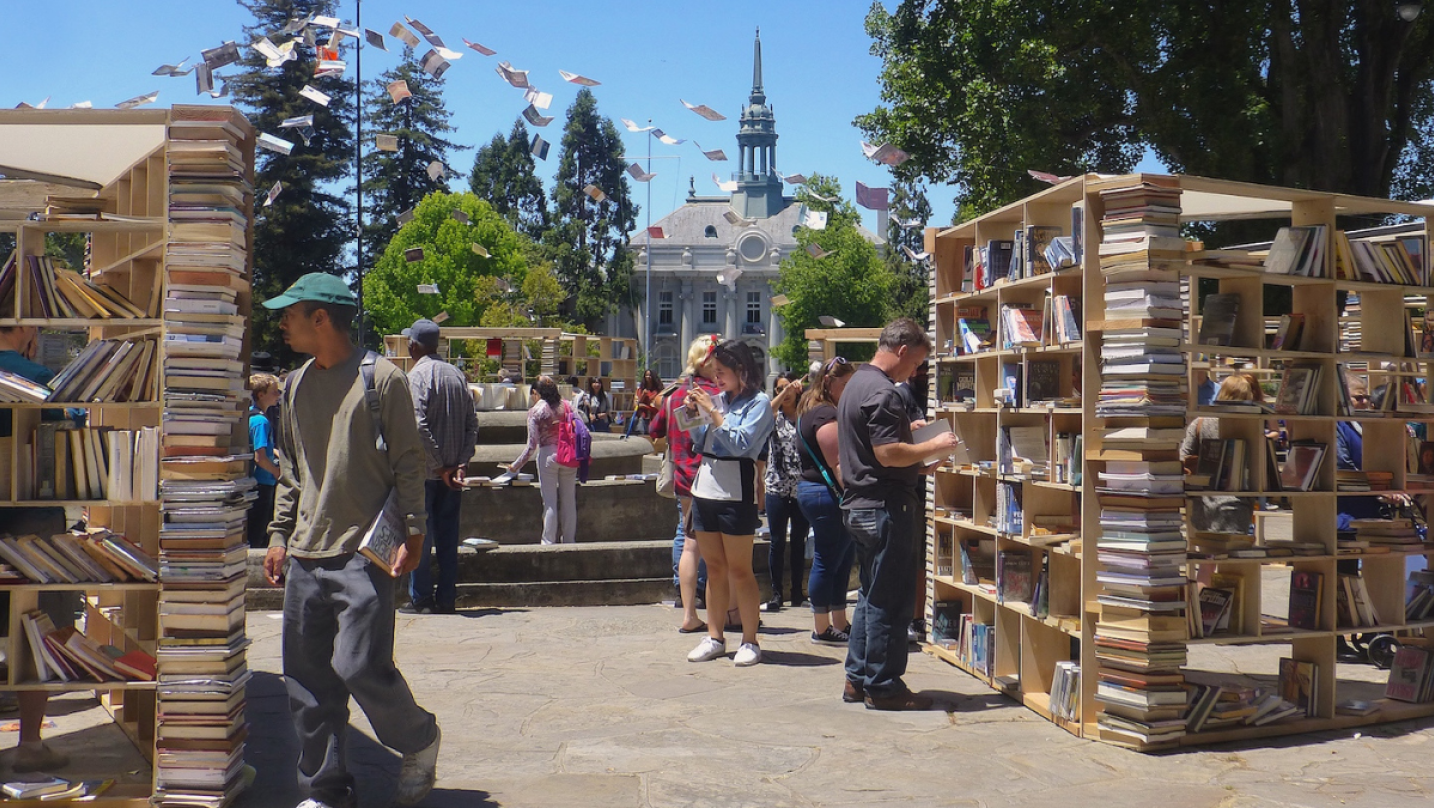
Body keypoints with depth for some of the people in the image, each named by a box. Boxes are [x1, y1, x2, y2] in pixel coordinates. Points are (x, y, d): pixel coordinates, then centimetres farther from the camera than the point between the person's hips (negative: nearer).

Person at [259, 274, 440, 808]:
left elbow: (407, 463, -3)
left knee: (359, 666, -12)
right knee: (307, 677, 6)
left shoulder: (381, 379, -4)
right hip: (306, 556, 7)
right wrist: (279, 534, 15)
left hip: (362, 552, -6)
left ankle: (420, 742, 15)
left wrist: (413, 534, -8)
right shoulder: (296, 385, 15)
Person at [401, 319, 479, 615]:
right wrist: (461, 463, -1)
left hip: (425, 471, -6)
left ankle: (420, 598, 4)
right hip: (451, 471, 6)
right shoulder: (457, 375, 9)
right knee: (447, 535, 9)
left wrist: (439, 465, -14)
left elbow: (420, 426, -19)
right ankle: (447, 598, 11)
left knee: (419, 534, 1)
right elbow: (472, 423, 3)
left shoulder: (417, 375, -10)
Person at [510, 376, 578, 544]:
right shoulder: (566, 406, 4)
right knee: (569, 500, 10)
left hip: (548, 456, -3)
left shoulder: (536, 411, -5)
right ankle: (569, 540, 17)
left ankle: (549, 542, 5)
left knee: (550, 502, 2)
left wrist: (517, 465, 3)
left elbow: (532, 444, -8)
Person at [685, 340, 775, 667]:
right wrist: (694, 414, 4)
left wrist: (713, 414, -14)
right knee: (714, 569, 11)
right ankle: (714, 638, 17)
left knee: (739, 571, -1)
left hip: (735, 494, -6)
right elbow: (699, 442, 18)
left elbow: (741, 444, -16)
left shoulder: (759, 403, -4)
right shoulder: (718, 399, 12)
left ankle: (749, 642, 6)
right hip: (705, 489, 6)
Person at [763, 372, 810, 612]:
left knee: (799, 542, 7)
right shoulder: (775, 417, 6)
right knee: (778, 542, 0)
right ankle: (776, 592, 6)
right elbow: (766, 413, -18)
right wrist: (785, 392, -26)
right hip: (777, 486, -1)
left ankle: (797, 592, 16)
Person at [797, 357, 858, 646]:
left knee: (843, 558, 14)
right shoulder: (826, 416, -16)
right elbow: (838, 463, -21)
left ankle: (839, 623, 21)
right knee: (828, 561, -3)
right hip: (828, 494, -11)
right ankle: (822, 629, 6)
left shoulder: (813, 410, 18)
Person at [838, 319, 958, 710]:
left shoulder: (856, 384, 16)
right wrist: (934, 446, -12)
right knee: (890, 600, -3)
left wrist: (918, 464, 19)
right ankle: (883, 687, 3)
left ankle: (858, 678, 21)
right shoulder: (882, 392, -17)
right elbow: (888, 454, -24)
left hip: (859, 505, 10)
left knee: (871, 595, 16)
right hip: (885, 506, -10)